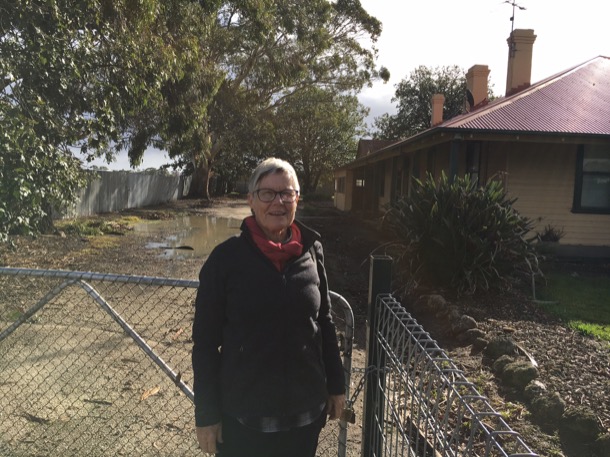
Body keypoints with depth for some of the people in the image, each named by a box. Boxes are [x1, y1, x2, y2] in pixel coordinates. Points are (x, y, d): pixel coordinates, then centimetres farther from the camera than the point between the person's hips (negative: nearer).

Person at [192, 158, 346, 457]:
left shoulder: (312, 251, -3)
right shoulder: (226, 258, -12)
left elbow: (324, 323, 6)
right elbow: (205, 341, -8)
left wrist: (336, 385, 9)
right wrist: (206, 414, -7)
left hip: (306, 409, 3)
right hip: (243, 413, -2)